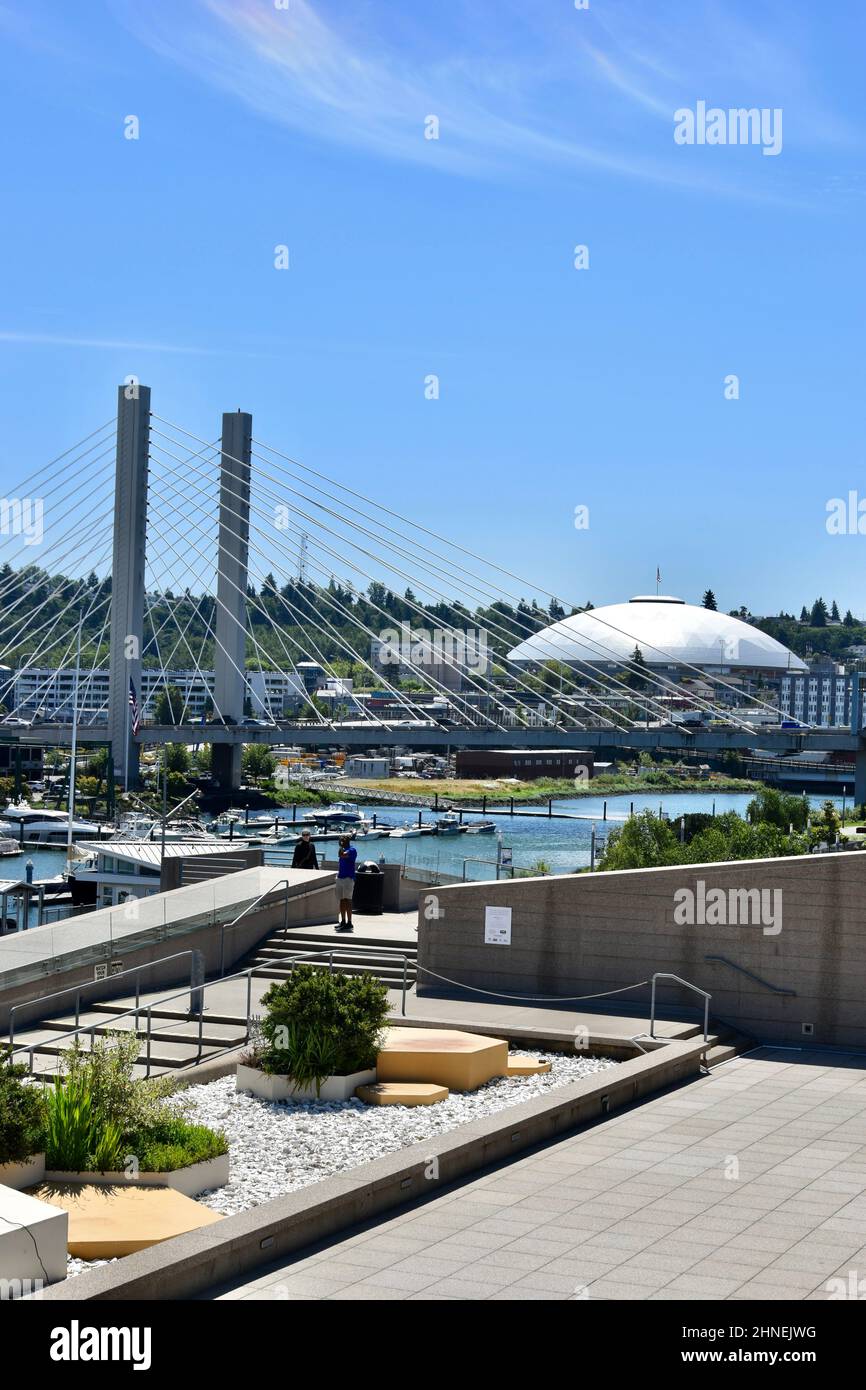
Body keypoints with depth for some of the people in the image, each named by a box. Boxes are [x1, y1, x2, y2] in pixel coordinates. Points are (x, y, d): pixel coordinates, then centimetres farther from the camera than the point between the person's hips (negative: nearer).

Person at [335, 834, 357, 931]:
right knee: (341, 900, 11)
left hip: (348, 878, -10)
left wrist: (341, 846, -11)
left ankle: (349, 923, -13)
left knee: (347, 900, -12)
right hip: (340, 877, 10)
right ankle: (343, 921, 18)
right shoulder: (344, 849, 19)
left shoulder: (352, 850, -11)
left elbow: (342, 855, -27)